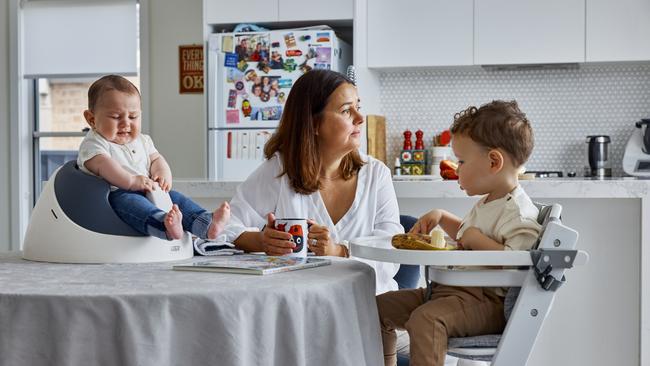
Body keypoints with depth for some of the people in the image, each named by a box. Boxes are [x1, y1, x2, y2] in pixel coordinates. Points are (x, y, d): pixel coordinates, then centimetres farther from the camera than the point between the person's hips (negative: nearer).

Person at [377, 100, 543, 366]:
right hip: (451, 288, 11)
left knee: (425, 319, -37)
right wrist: (441, 217, 22)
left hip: (485, 300, -11)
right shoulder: (486, 204, 18)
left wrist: (479, 240, -24)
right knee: (381, 306, 12)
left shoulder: (519, 214, -17)